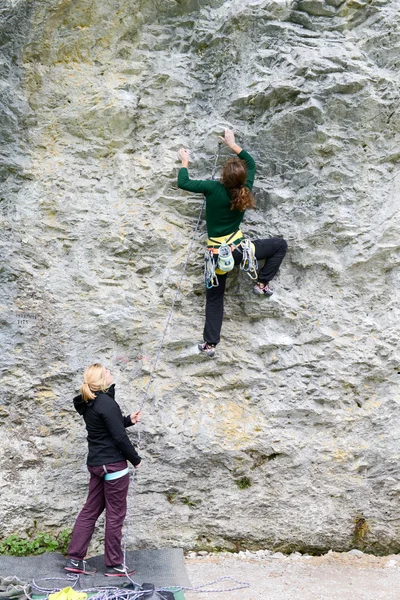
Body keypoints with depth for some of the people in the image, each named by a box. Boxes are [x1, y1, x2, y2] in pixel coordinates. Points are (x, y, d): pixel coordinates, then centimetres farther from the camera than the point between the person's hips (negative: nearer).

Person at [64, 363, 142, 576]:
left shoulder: (89, 403, 8)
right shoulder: (106, 403, -19)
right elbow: (119, 437, -19)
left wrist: (128, 420, 8)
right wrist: (135, 459, -7)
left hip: (96, 463, 9)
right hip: (113, 465, -9)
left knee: (91, 510, 15)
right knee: (115, 515, 3)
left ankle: (75, 559, 19)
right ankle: (114, 565, 13)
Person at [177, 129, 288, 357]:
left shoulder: (214, 189, -15)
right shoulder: (245, 191, -8)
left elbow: (183, 183, -5)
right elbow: (251, 162, 10)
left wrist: (185, 162, 11)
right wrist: (233, 144, 18)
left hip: (217, 254, 1)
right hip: (238, 249, 0)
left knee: (214, 298, 16)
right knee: (281, 245, 19)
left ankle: (210, 343, 18)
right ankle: (262, 283, 14)